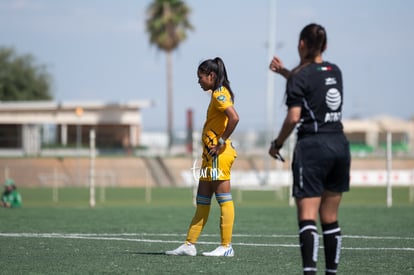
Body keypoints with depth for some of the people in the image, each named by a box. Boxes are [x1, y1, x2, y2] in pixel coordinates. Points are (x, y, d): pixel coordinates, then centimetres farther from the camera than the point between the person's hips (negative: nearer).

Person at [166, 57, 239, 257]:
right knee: (202, 201, 10)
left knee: (224, 199, -6)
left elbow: (234, 118, -26)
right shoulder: (217, 94, 17)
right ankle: (189, 245, 12)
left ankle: (226, 246, -4)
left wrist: (222, 141, -19)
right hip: (210, 155, 10)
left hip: (219, 155, -10)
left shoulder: (220, 94, -12)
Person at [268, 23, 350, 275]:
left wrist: (277, 144, -1)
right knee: (330, 218, 13)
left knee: (307, 216, -11)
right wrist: (285, 72, 29)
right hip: (340, 144, 6)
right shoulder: (335, 72, 11)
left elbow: (293, 117, -14)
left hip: (313, 147, -6)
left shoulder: (300, 77, -8)